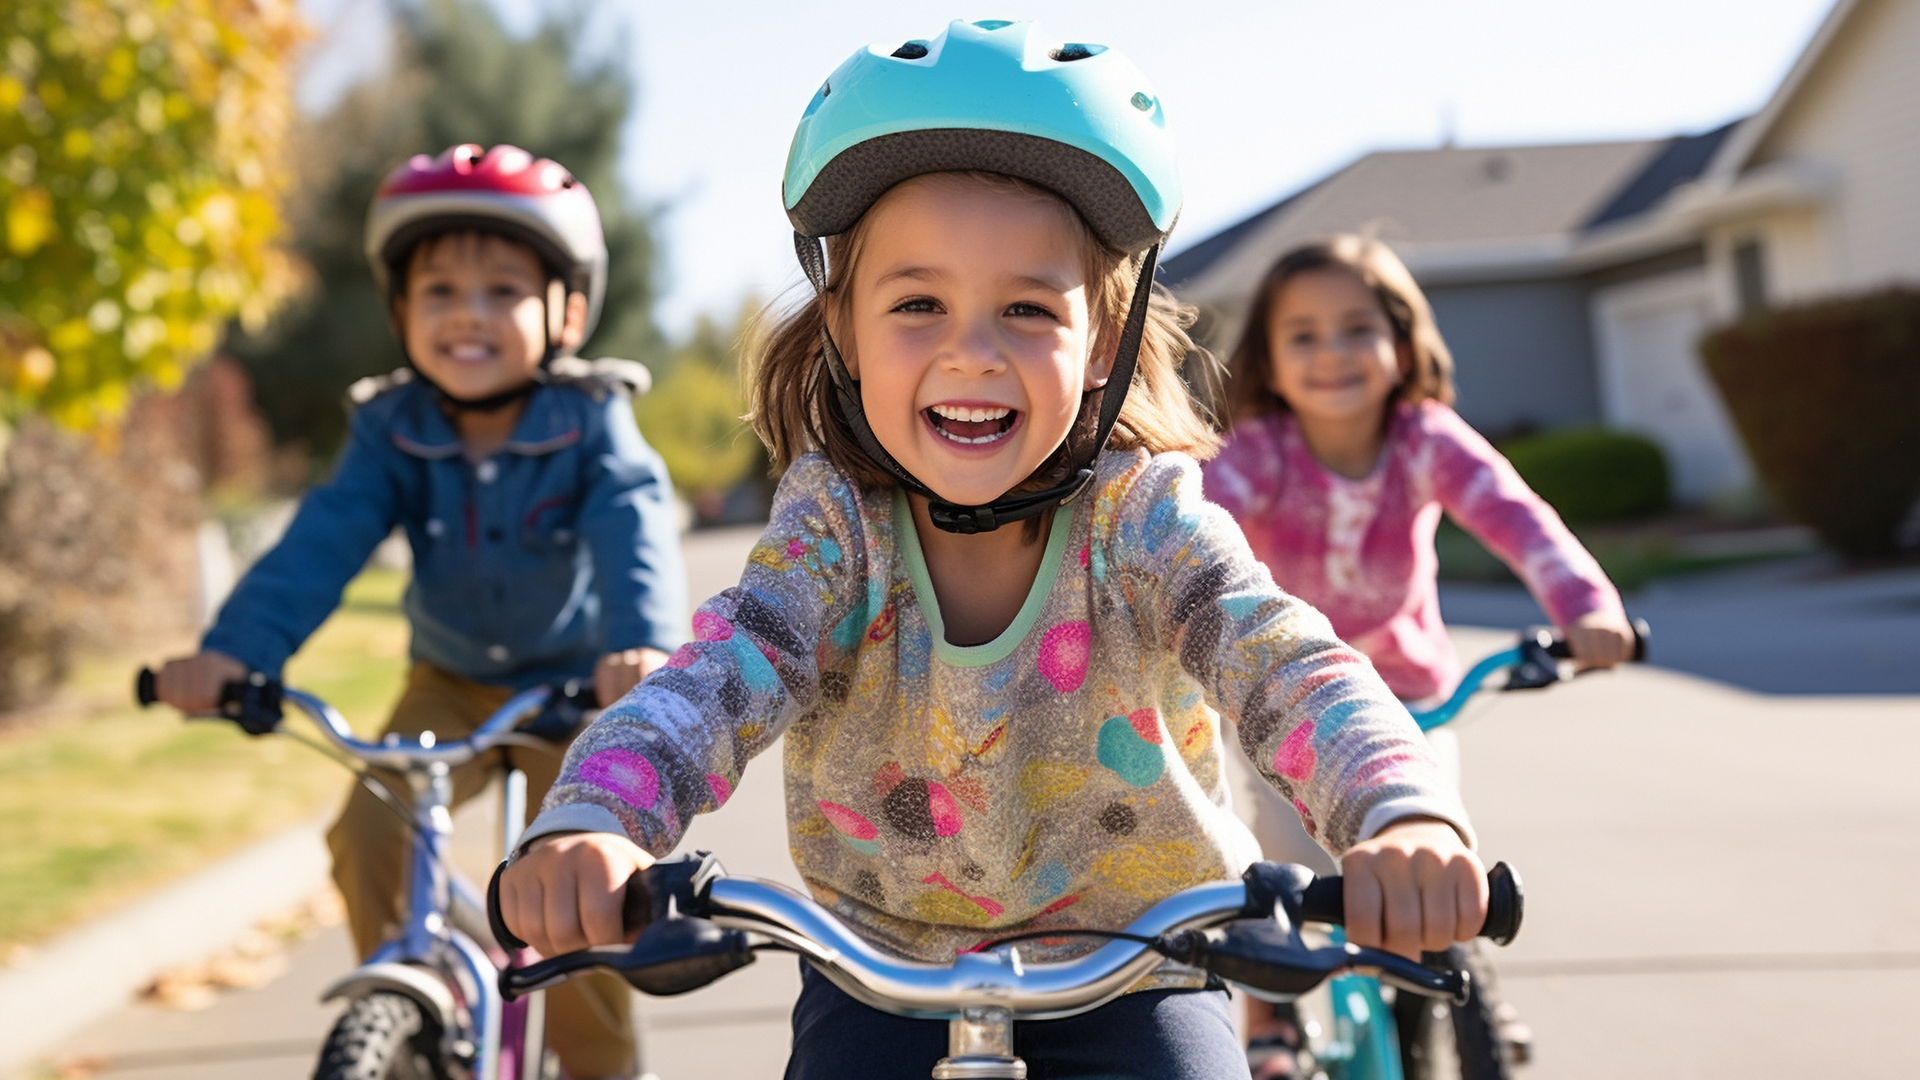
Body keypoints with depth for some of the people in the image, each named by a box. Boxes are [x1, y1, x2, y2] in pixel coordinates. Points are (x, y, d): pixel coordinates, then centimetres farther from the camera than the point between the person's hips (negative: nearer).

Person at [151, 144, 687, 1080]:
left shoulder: (590, 423, -21)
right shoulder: (392, 429, -13)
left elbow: (635, 535, -37)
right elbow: (324, 540, -24)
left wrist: (644, 646, -58)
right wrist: (232, 649, -41)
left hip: (576, 686, -2)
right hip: (451, 684, 3)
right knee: (366, 836, -17)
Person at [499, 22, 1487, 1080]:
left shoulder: (1140, 516, -16)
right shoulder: (837, 521, -13)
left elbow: (1286, 663, -31)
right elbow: (719, 674, -28)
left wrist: (1406, 817, -53)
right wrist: (587, 824, -50)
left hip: (1128, 980, 0)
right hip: (882, 980, 1)